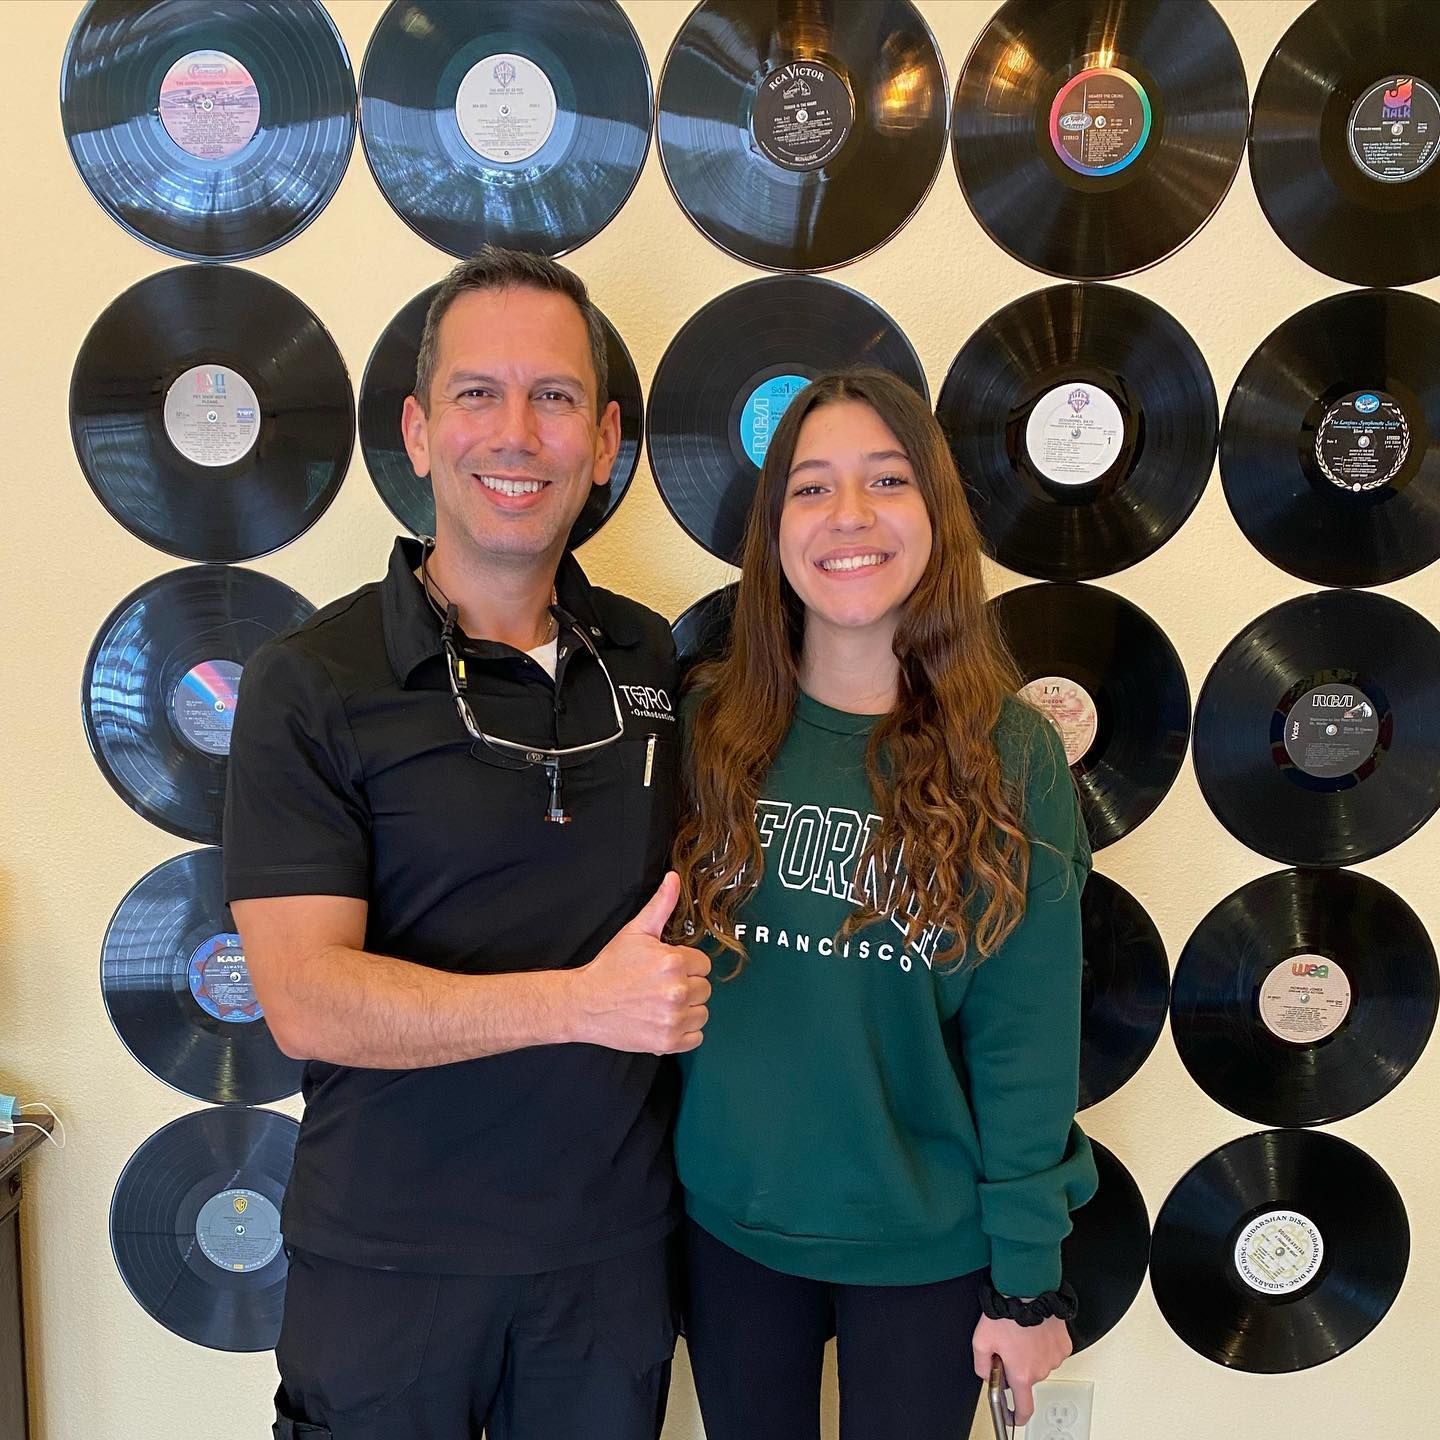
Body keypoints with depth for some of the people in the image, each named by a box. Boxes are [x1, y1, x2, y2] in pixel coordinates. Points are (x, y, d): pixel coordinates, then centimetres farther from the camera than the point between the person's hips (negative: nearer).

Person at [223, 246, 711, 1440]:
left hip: (616, 1250, 4)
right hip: (390, 1263, -3)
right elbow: (307, 999, -19)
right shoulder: (310, 682, -11)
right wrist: (584, 1002, -26)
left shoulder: (651, 657, 2)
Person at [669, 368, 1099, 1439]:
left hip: (926, 1249, -1)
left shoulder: (1012, 755, -12)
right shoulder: (709, 723, -7)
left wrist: (1030, 1281, -6)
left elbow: (1028, 1041, -9)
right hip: (729, 1228, 2)